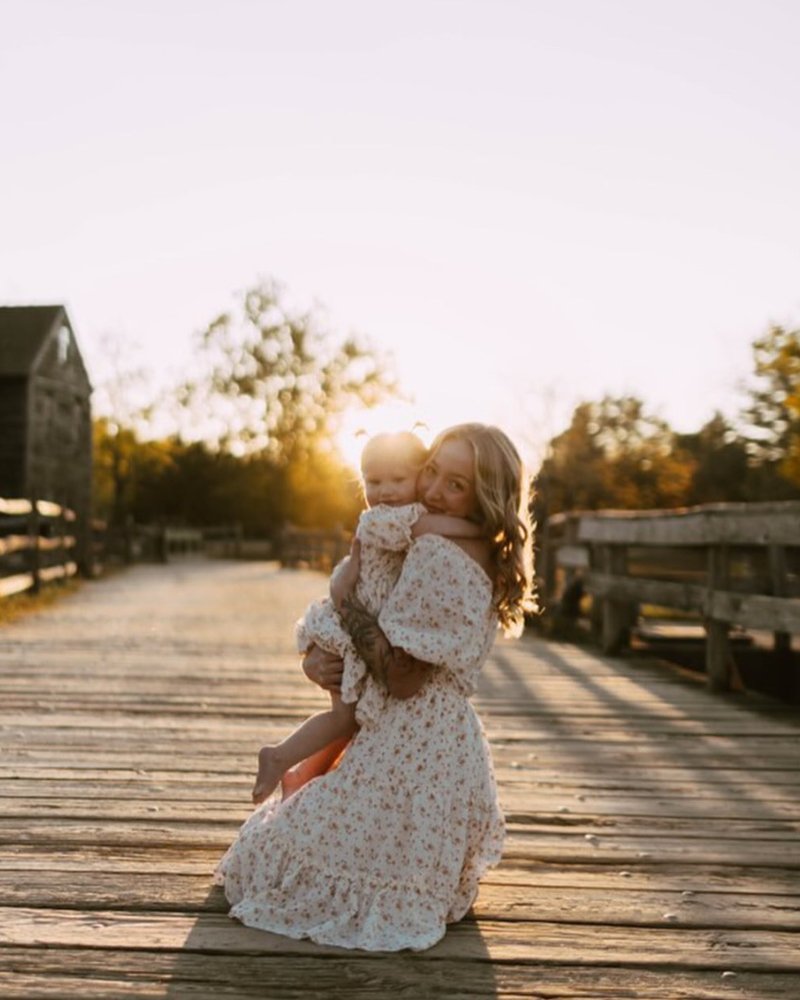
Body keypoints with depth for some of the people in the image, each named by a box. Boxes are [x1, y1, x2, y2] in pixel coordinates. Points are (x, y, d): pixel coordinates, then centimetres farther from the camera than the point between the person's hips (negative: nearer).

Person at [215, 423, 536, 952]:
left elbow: (402, 678, -23)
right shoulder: (485, 561, 9)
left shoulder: (434, 553, -22)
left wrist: (346, 595, -15)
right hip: (455, 741, 10)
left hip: (409, 743, -10)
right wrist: (315, 656, -3)